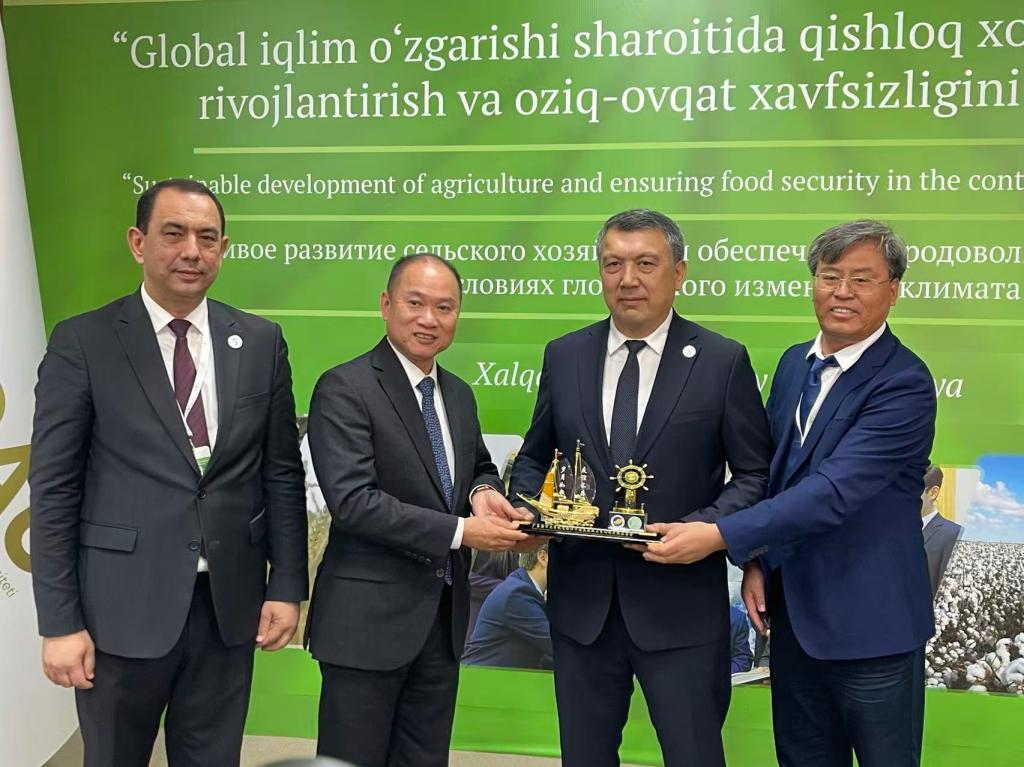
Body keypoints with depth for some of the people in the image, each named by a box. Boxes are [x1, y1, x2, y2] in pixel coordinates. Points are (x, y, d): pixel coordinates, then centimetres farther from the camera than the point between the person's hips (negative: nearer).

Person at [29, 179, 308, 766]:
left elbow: (283, 474, 7)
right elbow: (54, 491, -6)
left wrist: (288, 586, 3)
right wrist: (60, 623, -8)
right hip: (122, 608, -2)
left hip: (230, 605, 3)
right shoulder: (82, 343, -5)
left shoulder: (261, 343, 4)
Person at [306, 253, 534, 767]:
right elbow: (351, 499, -21)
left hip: (444, 618, 7)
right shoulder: (344, 389, -13)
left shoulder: (459, 395, 10)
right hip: (369, 619, -7)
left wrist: (483, 492, -2)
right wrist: (460, 531, -22)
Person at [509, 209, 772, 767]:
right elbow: (533, 458, 15)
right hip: (581, 600, 3)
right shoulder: (564, 356, 5)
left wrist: (701, 528, -17)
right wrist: (526, 508, -5)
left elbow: (756, 474, -1)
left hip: (680, 602, -3)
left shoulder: (722, 361, -4)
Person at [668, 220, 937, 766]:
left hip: (869, 624, -6)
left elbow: (835, 489, -26)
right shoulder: (795, 363, 7)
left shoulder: (904, 383, -17)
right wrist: (756, 562, 2)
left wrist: (721, 536, -29)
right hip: (793, 612, 7)